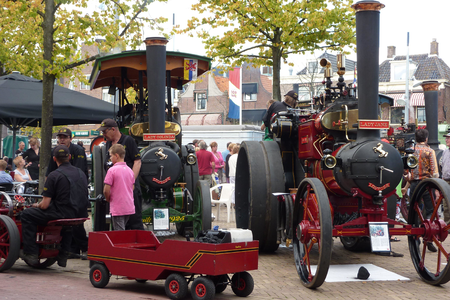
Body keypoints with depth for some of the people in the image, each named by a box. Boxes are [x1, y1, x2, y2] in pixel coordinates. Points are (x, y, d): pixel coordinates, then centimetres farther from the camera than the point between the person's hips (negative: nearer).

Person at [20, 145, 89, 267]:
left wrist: (36, 205, 14)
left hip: (63, 214, -7)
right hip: (80, 215, 7)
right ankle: (63, 255, 38)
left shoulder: (54, 176, -9)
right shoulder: (81, 173, 10)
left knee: (26, 215, 6)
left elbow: (45, 205, -11)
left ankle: (31, 253, 4)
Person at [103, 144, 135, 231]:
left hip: (117, 208, -7)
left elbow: (106, 190, -14)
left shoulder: (112, 170, -12)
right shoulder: (130, 170, 8)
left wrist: (108, 199, 5)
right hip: (130, 207, 7)